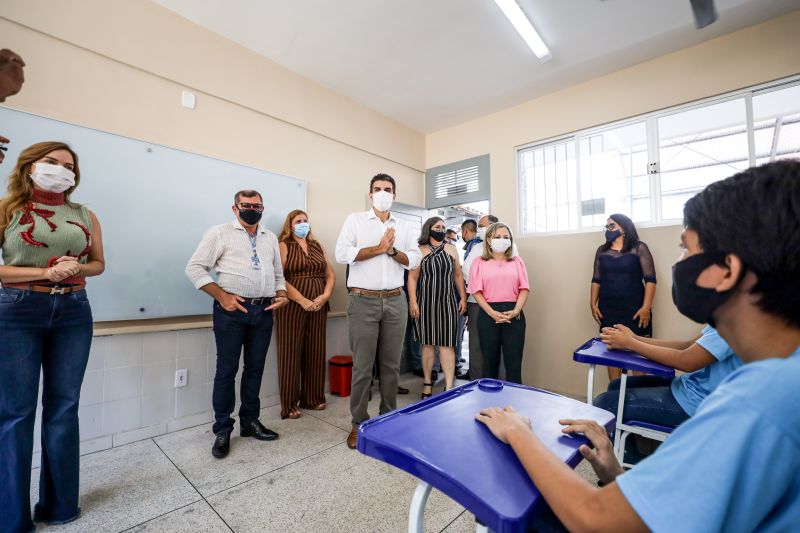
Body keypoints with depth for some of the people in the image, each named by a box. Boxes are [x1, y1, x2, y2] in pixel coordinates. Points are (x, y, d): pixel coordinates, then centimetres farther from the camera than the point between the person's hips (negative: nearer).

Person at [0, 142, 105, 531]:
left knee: (63, 407, 8)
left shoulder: (85, 216, 9)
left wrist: (76, 269, -7)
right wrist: (44, 272, -15)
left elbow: (98, 263, 13)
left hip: (74, 313, 2)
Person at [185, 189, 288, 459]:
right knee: (226, 370, 5)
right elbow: (194, 267, -4)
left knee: (255, 368, 13)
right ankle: (222, 429, 21)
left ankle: (250, 421, 29)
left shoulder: (270, 237, 16)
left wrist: (282, 294, 2)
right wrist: (222, 296, -12)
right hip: (231, 310, -4)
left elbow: (278, 273, 20)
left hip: (264, 311, 5)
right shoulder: (220, 233, 1)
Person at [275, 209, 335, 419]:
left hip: (318, 306, 5)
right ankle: (289, 404, 14)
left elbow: (330, 274, 12)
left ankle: (312, 398, 23)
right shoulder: (283, 246, 2)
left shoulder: (318, 246, 16)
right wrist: (302, 301, -17)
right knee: (291, 353, 1)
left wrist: (325, 296, -6)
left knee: (315, 352, 8)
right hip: (292, 306, -4)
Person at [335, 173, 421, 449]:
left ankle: (388, 417, 28)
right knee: (362, 367, 3)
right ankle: (358, 423, 19)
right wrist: (379, 248, -10)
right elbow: (342, 254, -9)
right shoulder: (355, 220, 4)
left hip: (395, 301, 3)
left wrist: (392, 250, -9)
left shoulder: (403, 226, 14)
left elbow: (414, 260, 7)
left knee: (391, 364, 11)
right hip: (363, 301, -3)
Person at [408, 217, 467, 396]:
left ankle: (449, 387, 3)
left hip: (447, 303, 2)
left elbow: (458, 276, 13)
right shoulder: (420, 251, -1)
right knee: (428, 344, 8)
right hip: (425, 303, -1)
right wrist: (413, 302, -10)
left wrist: (463, 298, 7)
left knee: (446, 344, -1)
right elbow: (412, 277, -4)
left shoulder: (451, 249, 9)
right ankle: (427, 383, 23)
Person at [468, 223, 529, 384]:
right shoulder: (480, 262, 6)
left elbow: (524, 289, 5)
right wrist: (492, 313, -13)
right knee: (490, 360, 8)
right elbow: (477, 291, -1)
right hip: (488, 315, -1)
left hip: (513, 314, 1)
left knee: (514, 362, 3)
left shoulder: (517, 261, 12)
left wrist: (516, 311, -11)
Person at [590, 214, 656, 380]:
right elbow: (596, 280, 11)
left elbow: (650, 279, -5)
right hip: (608, 310, 3)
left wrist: (646, 307, -12)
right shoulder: (602, 251, 11)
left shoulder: (639, 248, 0)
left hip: (634, 310, -3)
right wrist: (593, 304, 3)